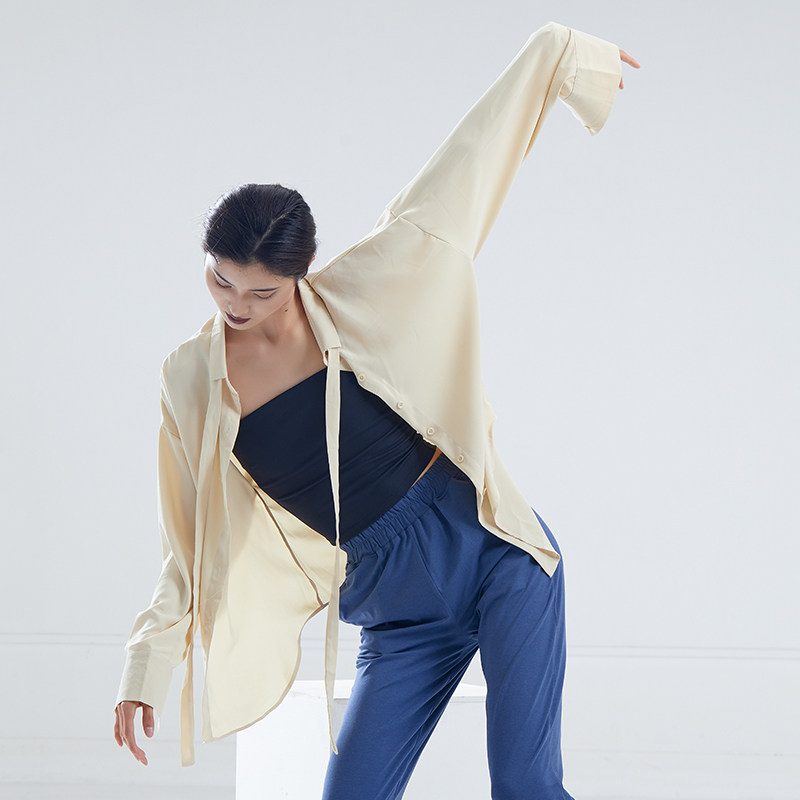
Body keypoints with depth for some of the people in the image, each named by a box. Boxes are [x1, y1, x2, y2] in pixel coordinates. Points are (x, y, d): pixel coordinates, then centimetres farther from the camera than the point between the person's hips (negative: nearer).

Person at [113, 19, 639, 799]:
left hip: (491, 551, -2)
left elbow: (457, 174, 2)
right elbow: (194, 537, 11)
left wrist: (552, 52, 6)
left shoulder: (354, 296, -4)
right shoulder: (190, 379, 2)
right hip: (398, 614, 3)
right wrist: (147, 668, 10)